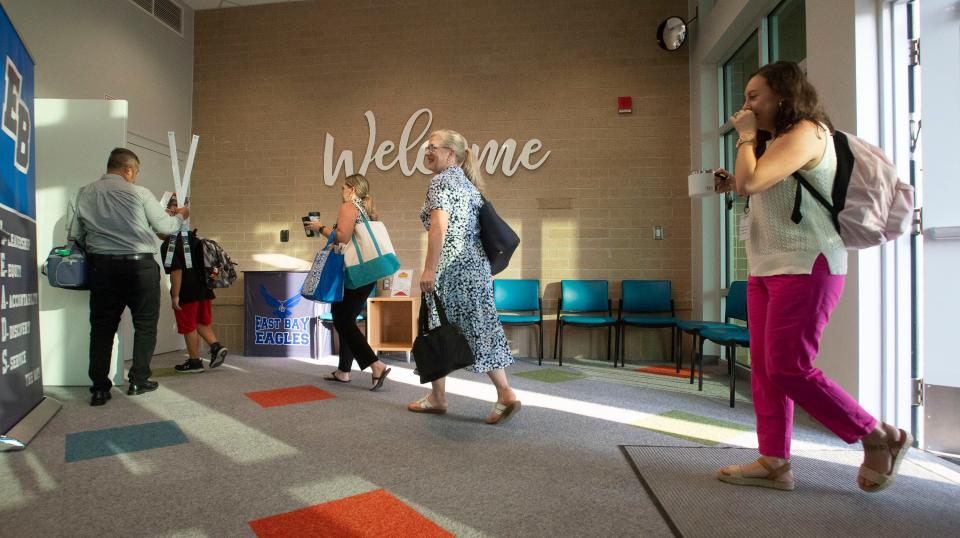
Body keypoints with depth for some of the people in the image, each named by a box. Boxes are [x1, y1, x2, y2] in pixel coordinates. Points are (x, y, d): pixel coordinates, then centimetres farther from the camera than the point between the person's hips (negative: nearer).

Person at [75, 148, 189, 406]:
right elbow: (165, 226, -1)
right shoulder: (139, 193, -6)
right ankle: (138, 381, 13)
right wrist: (180, 216, 18)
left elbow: (80, 236, 12)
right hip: (139, 265, -4)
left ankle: (99, 388, 10)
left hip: (102, 266, 4)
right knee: (145, 324, 9)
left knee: (102, 327, 9)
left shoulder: (85, 194, 6)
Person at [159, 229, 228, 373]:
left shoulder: (168, 245, -11)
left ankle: (194, 362, 12)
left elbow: (176, 271, -20)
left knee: (188, 328, 4)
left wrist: (175, 296, -17)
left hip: (187, 293, -8)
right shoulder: (193, 238, 14)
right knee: (201, 323, 20)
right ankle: (216, 346, 2)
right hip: (204, 290, 8)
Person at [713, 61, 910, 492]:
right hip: (767, 268, 10)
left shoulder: (806, 132, -9)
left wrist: (746, 136, -7)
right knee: (764, 368, 6)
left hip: (805, 266, -10)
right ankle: (773, 462, 13)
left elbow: (750, 182, -22)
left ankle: (880, 437, 13)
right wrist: (733, 186, 8)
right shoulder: (782, 139, 22)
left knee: (788, 369, -9)